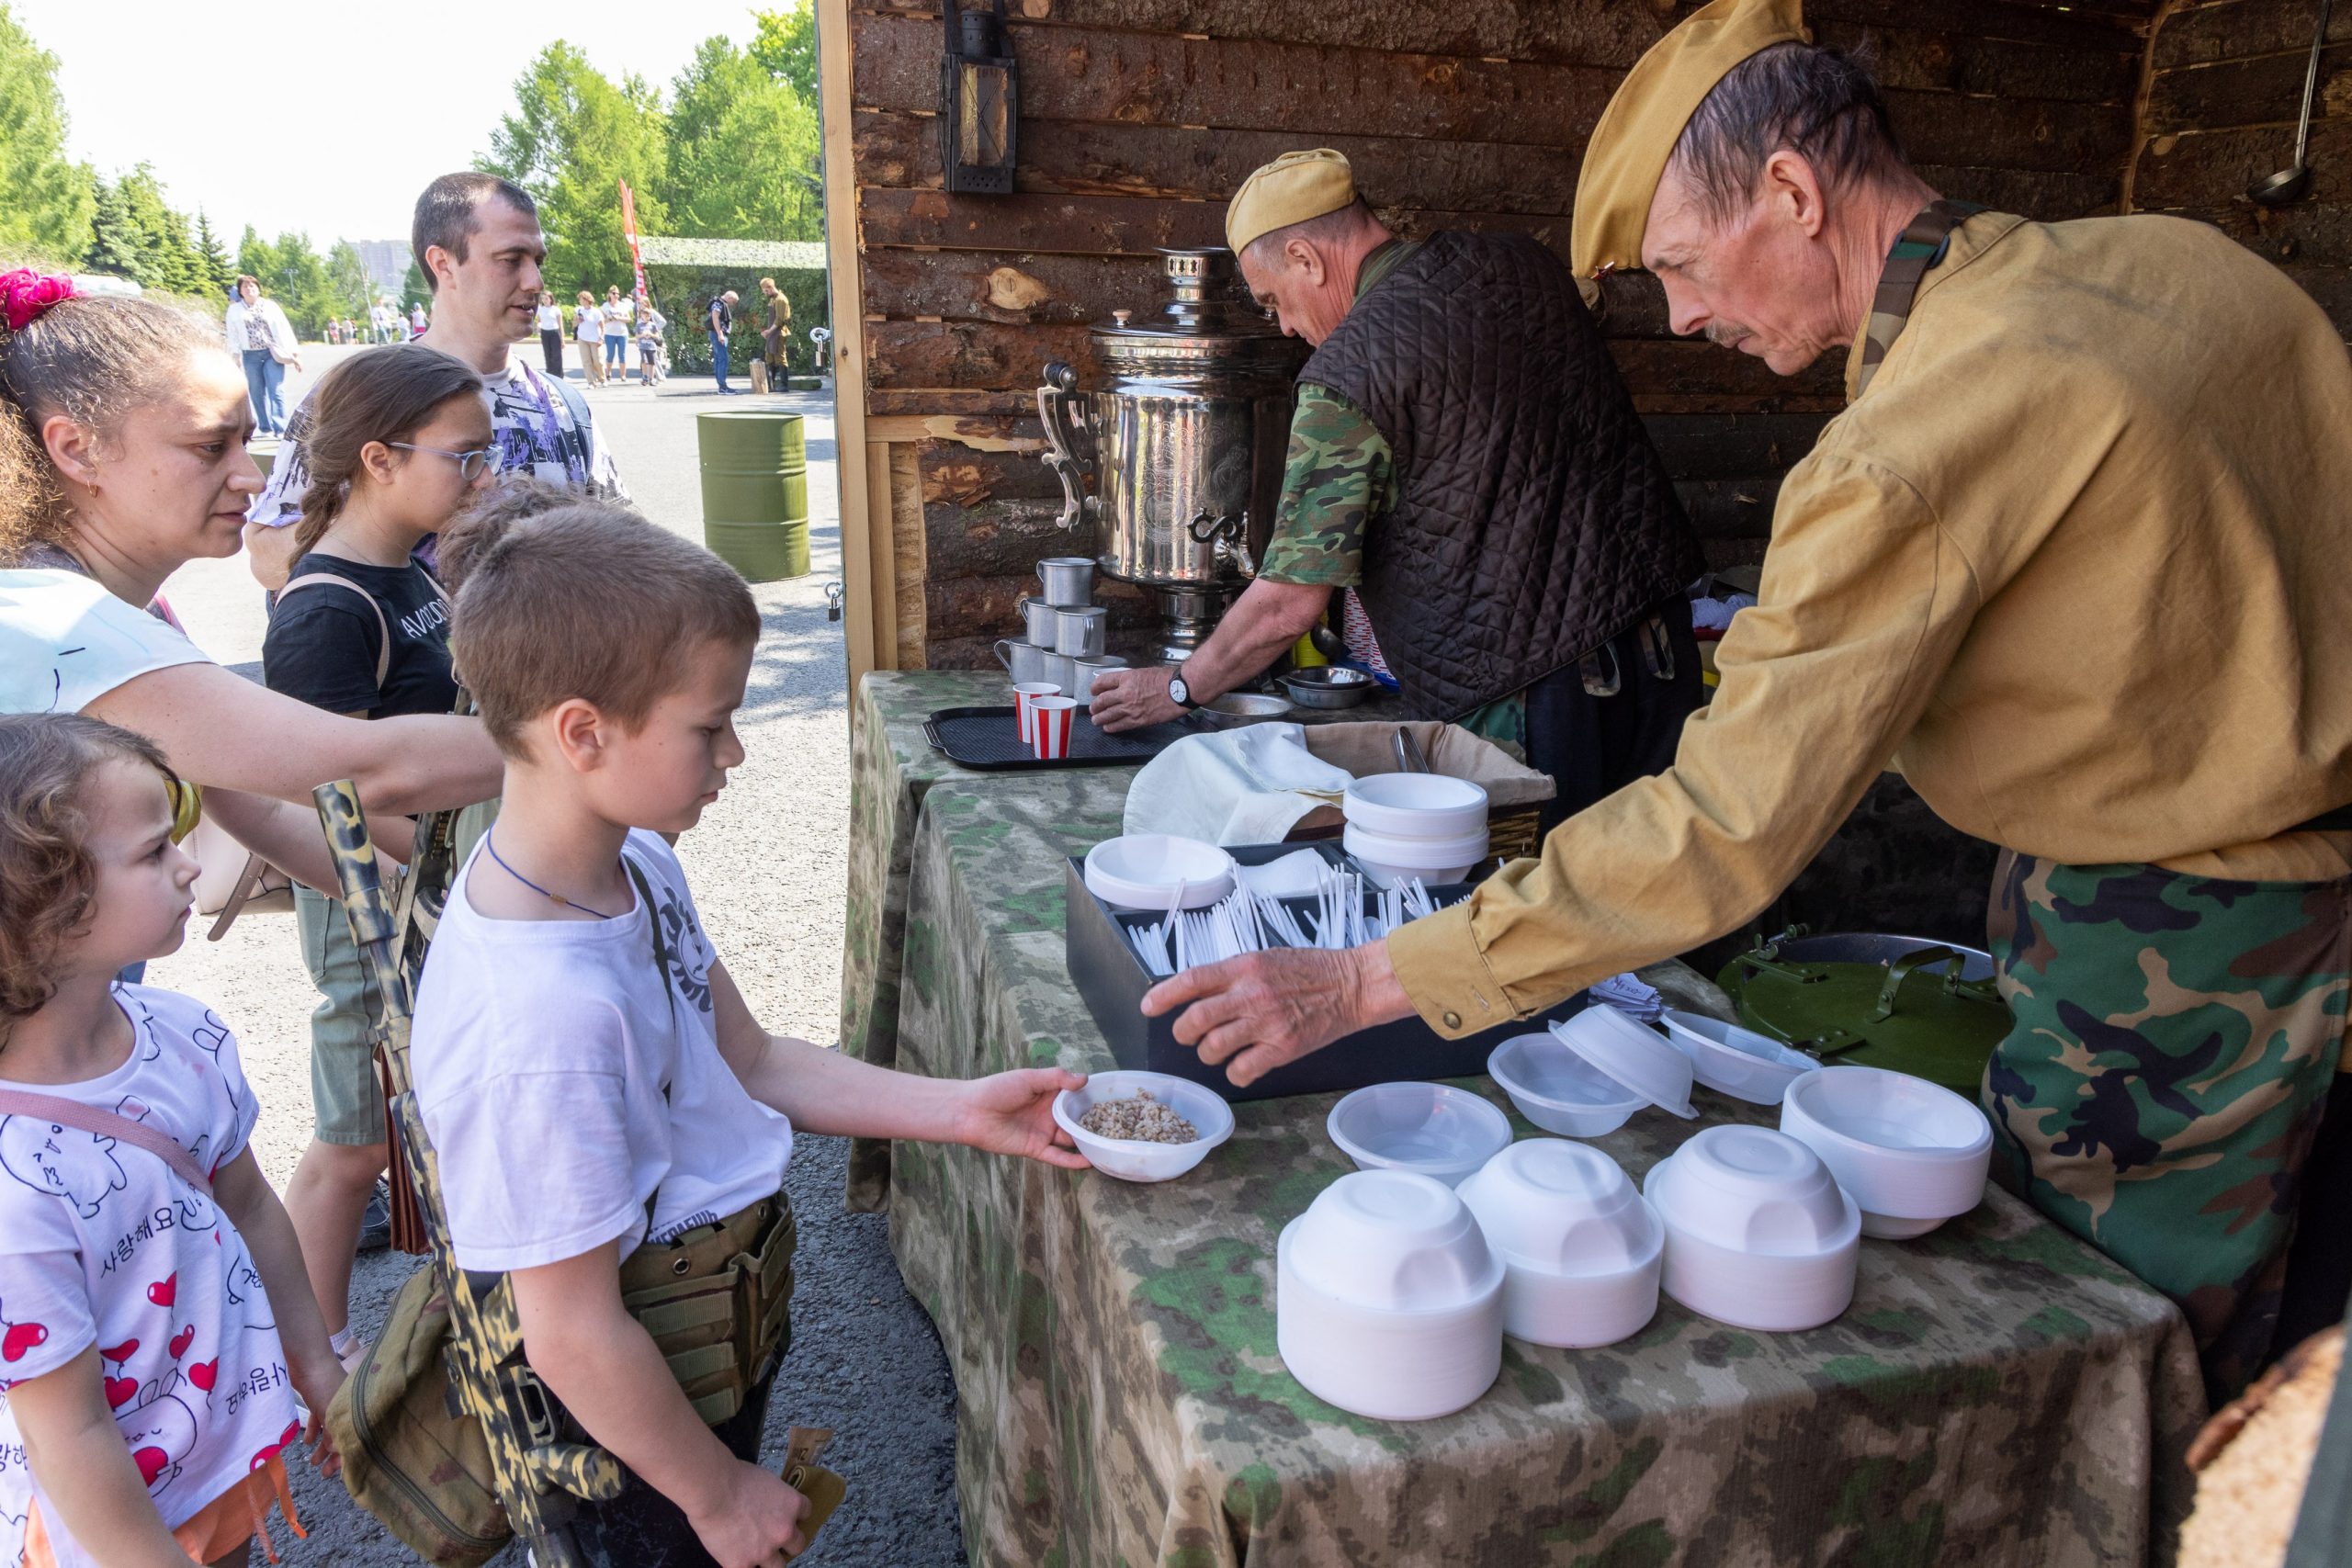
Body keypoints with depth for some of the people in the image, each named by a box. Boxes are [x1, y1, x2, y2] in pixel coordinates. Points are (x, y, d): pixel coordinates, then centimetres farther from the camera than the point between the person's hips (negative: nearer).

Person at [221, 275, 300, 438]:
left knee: (277, 391, -10)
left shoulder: (271, 306, 7)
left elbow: (285, 328, 6)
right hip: (250, 356, 2)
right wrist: (236, 356, 2)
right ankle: (266, 428, 12)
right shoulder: (234, 310, 9)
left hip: (272, 353, -2)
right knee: (258, 393, 5)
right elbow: (233, 333, 8)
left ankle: (280, 429, -13)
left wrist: (295, 354, 3)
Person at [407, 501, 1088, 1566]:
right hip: (627, 1423, -8)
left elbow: (752, 1064, 4)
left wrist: (961, 1110, -4)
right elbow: (575, 1338, -26)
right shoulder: (542, 1014, -36)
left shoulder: (634, 866, -8)